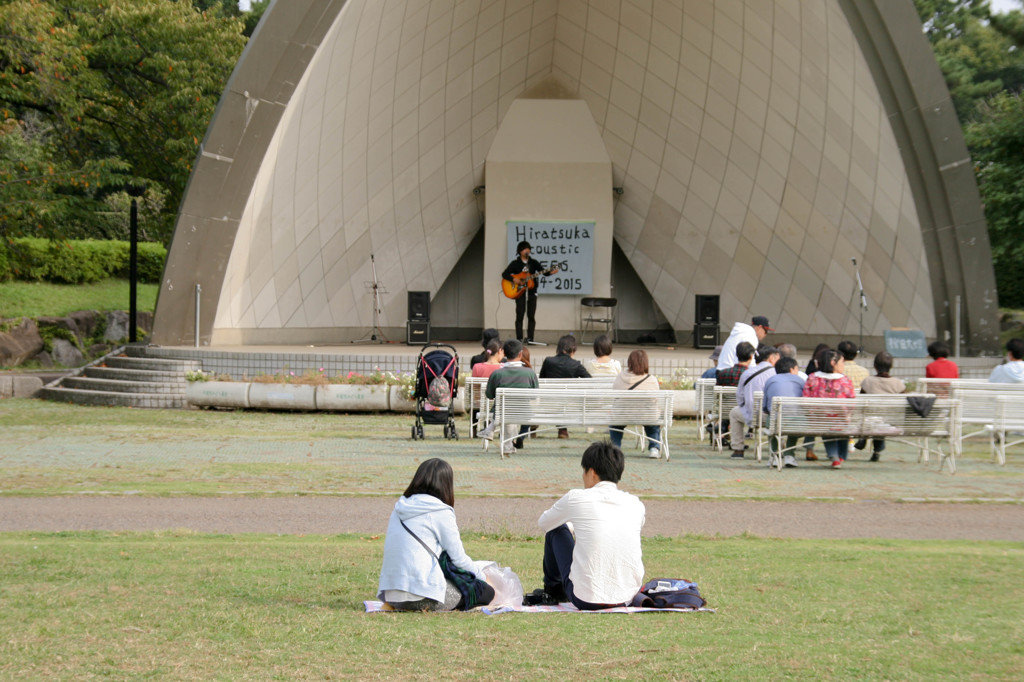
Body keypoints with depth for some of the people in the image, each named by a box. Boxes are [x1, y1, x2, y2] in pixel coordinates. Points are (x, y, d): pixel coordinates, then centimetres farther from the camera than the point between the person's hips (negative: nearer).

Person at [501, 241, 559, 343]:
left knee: (531, 316, 0)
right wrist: (514, 279, -15)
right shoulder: (515, 263, 4)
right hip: (520, 292, -2)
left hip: (531, 292, 2)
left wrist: (550, 272, -18)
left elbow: (543, 272, 3)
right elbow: (504, 274, 0)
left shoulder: (533, 262, 10)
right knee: (519, 316, -5)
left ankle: (530, 338, 2)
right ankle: (519, 339, -3)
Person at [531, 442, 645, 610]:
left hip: (586, 600, -3)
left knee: (556, 530, 19)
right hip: (627, 598, 3)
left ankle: (552, 591, 37)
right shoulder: (636, 505, 4)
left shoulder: (576, 498, -5)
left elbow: (543, 523, 15)